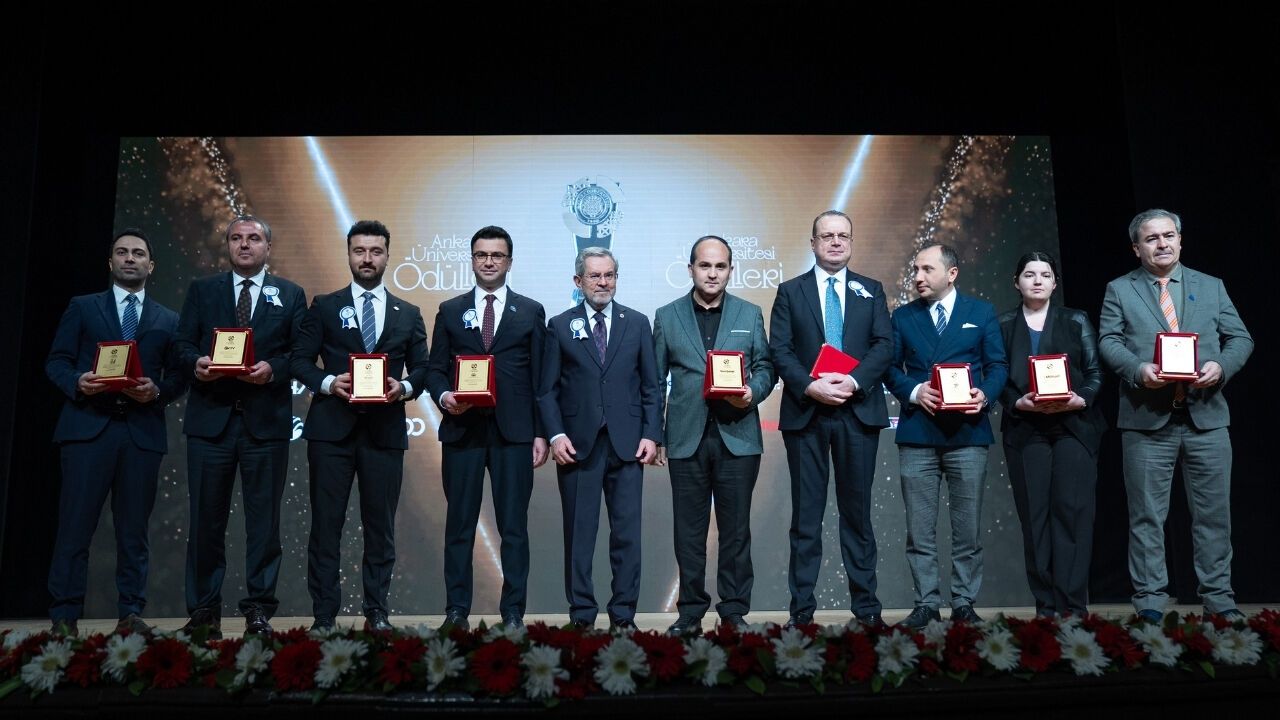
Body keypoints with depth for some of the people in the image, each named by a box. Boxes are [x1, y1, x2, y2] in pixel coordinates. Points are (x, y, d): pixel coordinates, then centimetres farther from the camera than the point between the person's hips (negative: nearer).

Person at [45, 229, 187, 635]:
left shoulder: (168, 321, 15)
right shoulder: (82, 308, 13)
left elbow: (178, 377, 10)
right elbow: (56, 361, 7)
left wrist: (157, 391, -10)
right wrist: (77, 383, -13)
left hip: (143, 431, 1)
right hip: (88, 425, -1)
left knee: (134, 529, 4)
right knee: (75, 526, -3)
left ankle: (130, 614, 10)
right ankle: (65, 617, 4)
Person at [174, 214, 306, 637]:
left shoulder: (290, 296, 11)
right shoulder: (202, 290, 14)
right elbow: (182, 344, 8)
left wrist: (274, 369, -15)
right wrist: (196, 362, -14)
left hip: (266, 422, -1)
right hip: (210, 418, 1)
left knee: (263, 520, 2)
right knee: (206, 519, 5)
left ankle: (259, 612, 9)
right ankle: (203, 611, 14)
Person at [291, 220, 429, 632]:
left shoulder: (408, 315, 12)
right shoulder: (324, 307, 8)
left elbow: (421, 368, 11)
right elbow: (299, 360, 4)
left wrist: (404, 387, -10)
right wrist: (328, 382, -14)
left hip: (385, 431, 1)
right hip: (331, 428, -1)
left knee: (381, 527, 6)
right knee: (326, 524, 2)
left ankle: (376, 612, 15)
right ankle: (323, 615, 10)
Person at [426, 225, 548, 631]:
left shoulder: (531, 312, 9)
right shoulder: (450, 311, 12)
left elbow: (539, 377, 6)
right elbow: (435, 369, 10)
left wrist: (541, 433, 0)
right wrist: (443, 395, -12)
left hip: (514, 431, -1)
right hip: (462, 429, 1)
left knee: (514, 525, 3)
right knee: (459, 524, 5)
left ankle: (513, 612, 10)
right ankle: (456, 610, 14)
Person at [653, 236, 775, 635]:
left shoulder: (750, 314, 10)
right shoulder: (666, 316, 8)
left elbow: (765, 368, 9)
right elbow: (655, 381, 8)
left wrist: (753, 392, -13)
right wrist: (655, 435, 2)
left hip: (737, 436, 0)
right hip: (686, 438, 0)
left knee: (736, 529, 5)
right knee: (689, 530, 6)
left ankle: (734, 610, 15)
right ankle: (691, 611, 16)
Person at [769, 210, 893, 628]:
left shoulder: (871, 291, 12)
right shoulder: (790, 291, 9)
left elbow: (884, 346, 1)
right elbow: (780, 350, 0)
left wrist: (854, 381, -16)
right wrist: (810, 386, -16)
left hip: (858, 411, 1)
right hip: (805, 412, -1)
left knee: (857, 511, 6)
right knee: (806, 514, 3)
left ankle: (866, 605, 14)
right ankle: (802, 608, 8)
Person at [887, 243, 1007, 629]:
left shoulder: (982, 312, 9)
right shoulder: (902, 316, 12)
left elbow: (998, 365, 6)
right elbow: (891, 368, 8)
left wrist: (985, 394, -13)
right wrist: (914, 392, -11)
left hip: (968, 433, -1)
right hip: (917, 434, 1)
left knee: (967, 528, 4)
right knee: (919, 530, 3)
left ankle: (964, 604, 14)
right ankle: (926, 604, 12)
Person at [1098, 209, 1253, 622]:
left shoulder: (1212, 287, 14)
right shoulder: (1120, 290, 8)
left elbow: (1240, 338, 9)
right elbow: (1108, 341, -1)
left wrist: (1222, 365, -11)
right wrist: (1138, 369, -19)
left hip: (1206, 416, 2)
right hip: (1147, 419, -2)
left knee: (1214, 513, 7)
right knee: (1147, 515, 3)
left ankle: (1218, 598, 18)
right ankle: (1150, 599, 11)